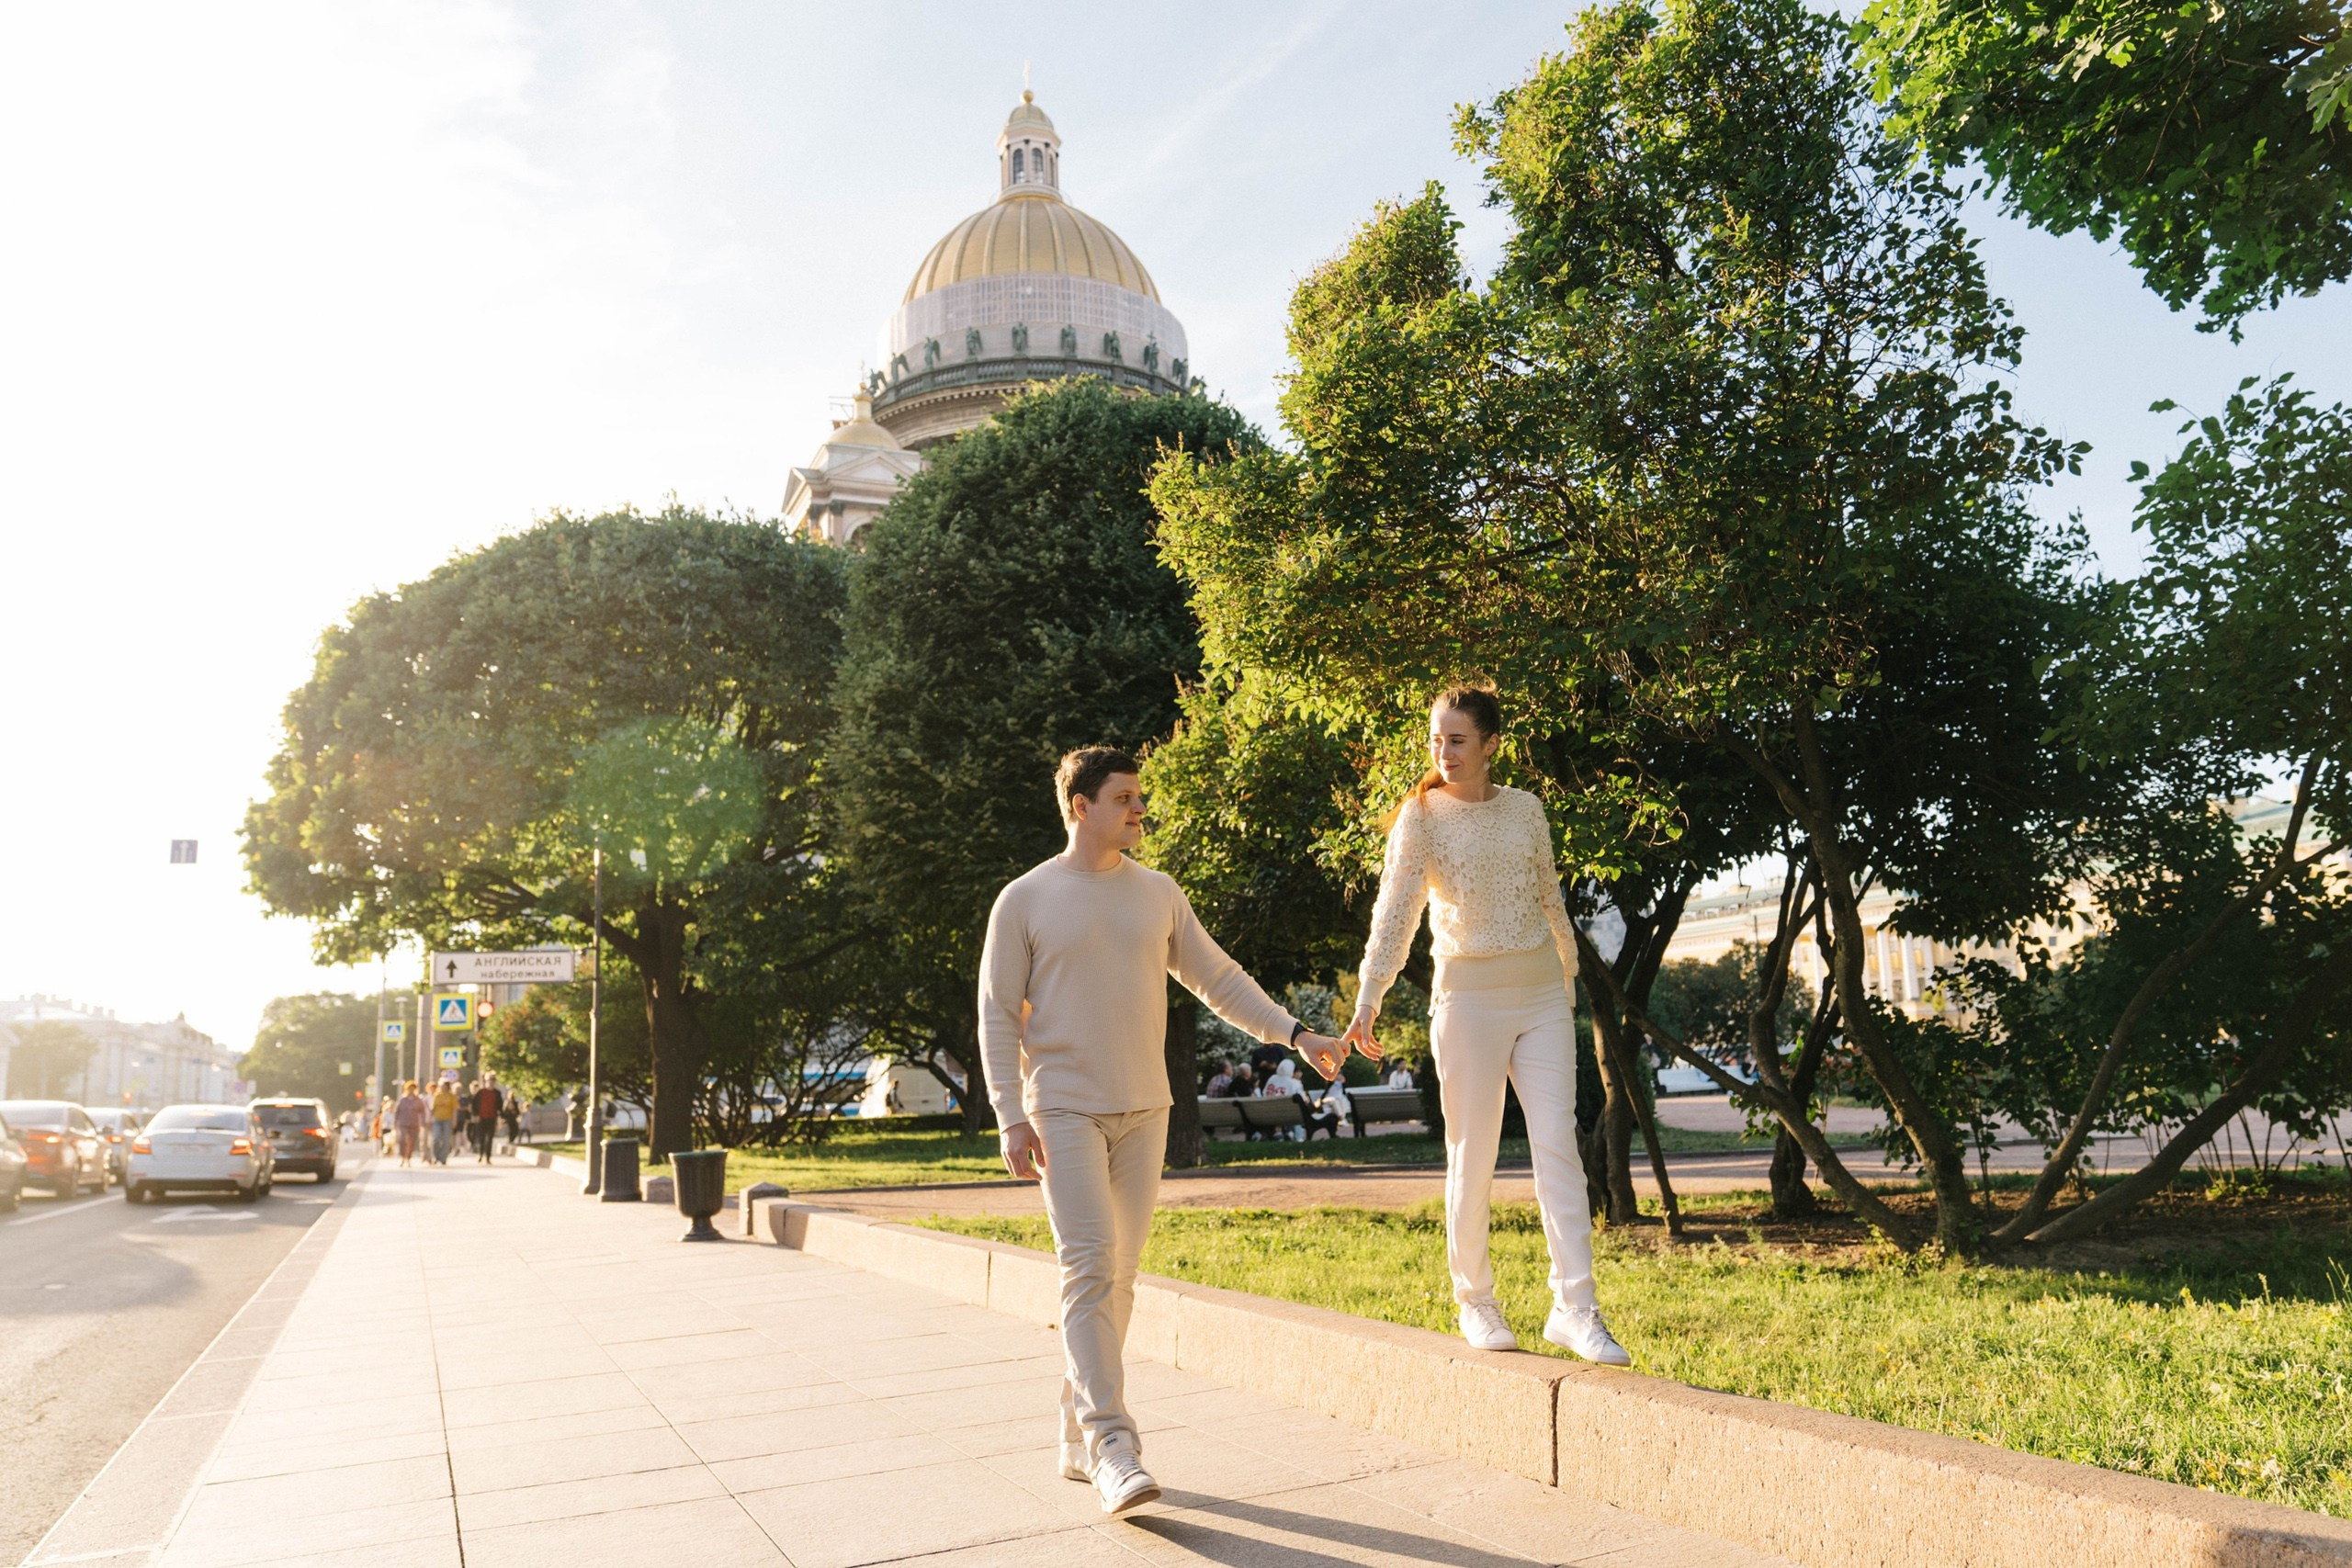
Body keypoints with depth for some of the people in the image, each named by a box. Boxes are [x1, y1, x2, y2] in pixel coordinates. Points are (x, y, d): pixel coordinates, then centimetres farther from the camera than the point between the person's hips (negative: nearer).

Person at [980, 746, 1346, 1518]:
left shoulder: (1158, 895, 9)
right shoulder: (1025, 901, -3)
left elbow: (1217, 979, 12)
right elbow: (998, 1015, -2)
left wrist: (1293, 1033, 2)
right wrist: (1011, 1117, -9)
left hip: (1144, 1111, 4)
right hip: (1064, 1112, -4)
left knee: (1116, 1276, 8)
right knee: (1090, 1266, -14)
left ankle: (1077, 1438, 19)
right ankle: (1109, 1443, -12)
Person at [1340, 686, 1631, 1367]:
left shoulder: (1526, 809, 5)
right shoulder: (1420, 817, -6)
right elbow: (1394, 913, -15)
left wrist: (1568, 979, 21)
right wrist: (1367, 1002, -26)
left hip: (1541, 993, 3)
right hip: (1468, 997, -3)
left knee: (1558, 1147, -3)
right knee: (1472, 1156, 4)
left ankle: (1574, 1309, 0)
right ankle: (1474, 1301, 19)